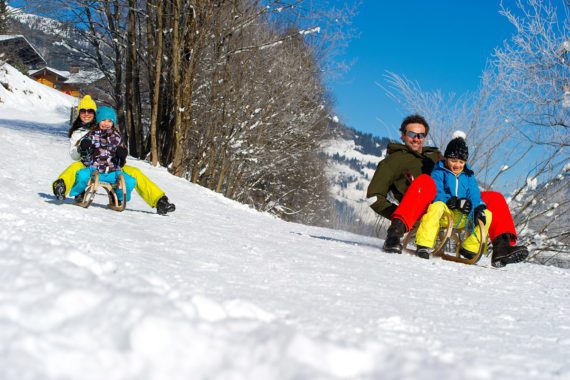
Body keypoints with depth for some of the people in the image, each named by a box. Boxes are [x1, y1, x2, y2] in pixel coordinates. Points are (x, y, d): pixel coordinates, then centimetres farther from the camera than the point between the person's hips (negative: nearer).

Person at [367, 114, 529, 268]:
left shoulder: (434, 157, 31)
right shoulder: (395, 159, 15)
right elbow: (374, 197, 6)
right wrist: (399, 216, -9)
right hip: (423, 212, -6)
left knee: (495, 198, -1)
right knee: (425, 181, -36)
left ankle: (502, 248, -19)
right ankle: (395, 233, -51)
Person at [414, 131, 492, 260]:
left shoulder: (468, 176, 19)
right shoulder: (439, 172, 4)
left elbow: (474, 195, 9)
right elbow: (436, 194, -10)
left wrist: (479, 208, -14)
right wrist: (453, 202, -25)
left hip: (462, 217, 5)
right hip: (443, 212, -5)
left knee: (487, 214, -11)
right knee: (437, 206, -39)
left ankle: (470, 248, -5)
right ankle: (423, 245, -40)